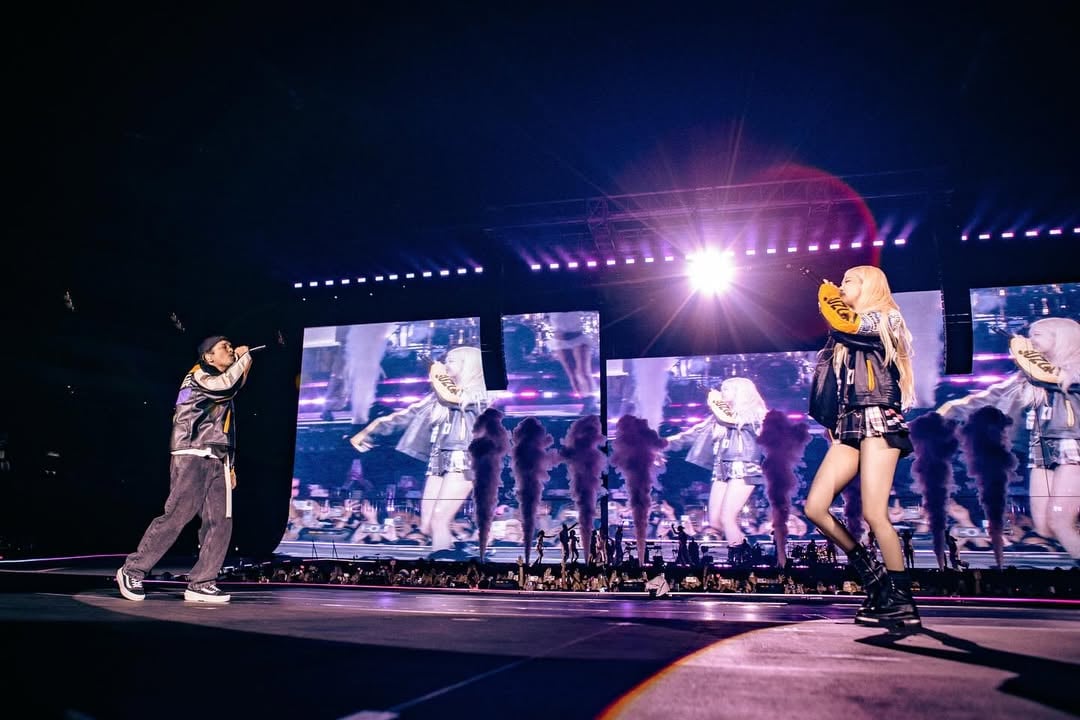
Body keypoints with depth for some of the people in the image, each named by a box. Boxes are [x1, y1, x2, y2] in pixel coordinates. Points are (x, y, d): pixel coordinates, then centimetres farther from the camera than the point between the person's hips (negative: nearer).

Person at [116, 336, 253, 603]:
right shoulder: (198, 376, 1)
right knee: (176, 515, -12)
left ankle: (201, 584, 0)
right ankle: (132, 571, 1)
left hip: (217, 462, 8)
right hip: (191, 457, -7)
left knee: (220, 522, -3)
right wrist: (245, 358, -4)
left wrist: (230, 465, 19)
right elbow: (227, 384, -20)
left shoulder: (222, 389, 25)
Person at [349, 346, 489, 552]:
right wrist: (367, 432, 14)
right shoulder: (439, 395, 20)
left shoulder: (477, 393, 2)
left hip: (462, 462, -7)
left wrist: (436, 375, 5)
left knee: (438, 521, -17)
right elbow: (407, 415, 17)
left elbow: (450, 397, -15)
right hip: (438, 462, 7)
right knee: (426, 527, 2)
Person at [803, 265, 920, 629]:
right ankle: (874, 577, 8)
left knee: (874, 513, -16)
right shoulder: (848, 336, 25)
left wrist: (827, 296, 4)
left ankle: (904, 604, -4)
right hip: (849, 427, 7)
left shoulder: (883, 319, 4)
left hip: (877, 421, -7)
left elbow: (845, 324, -14)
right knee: (815, 507, -5)